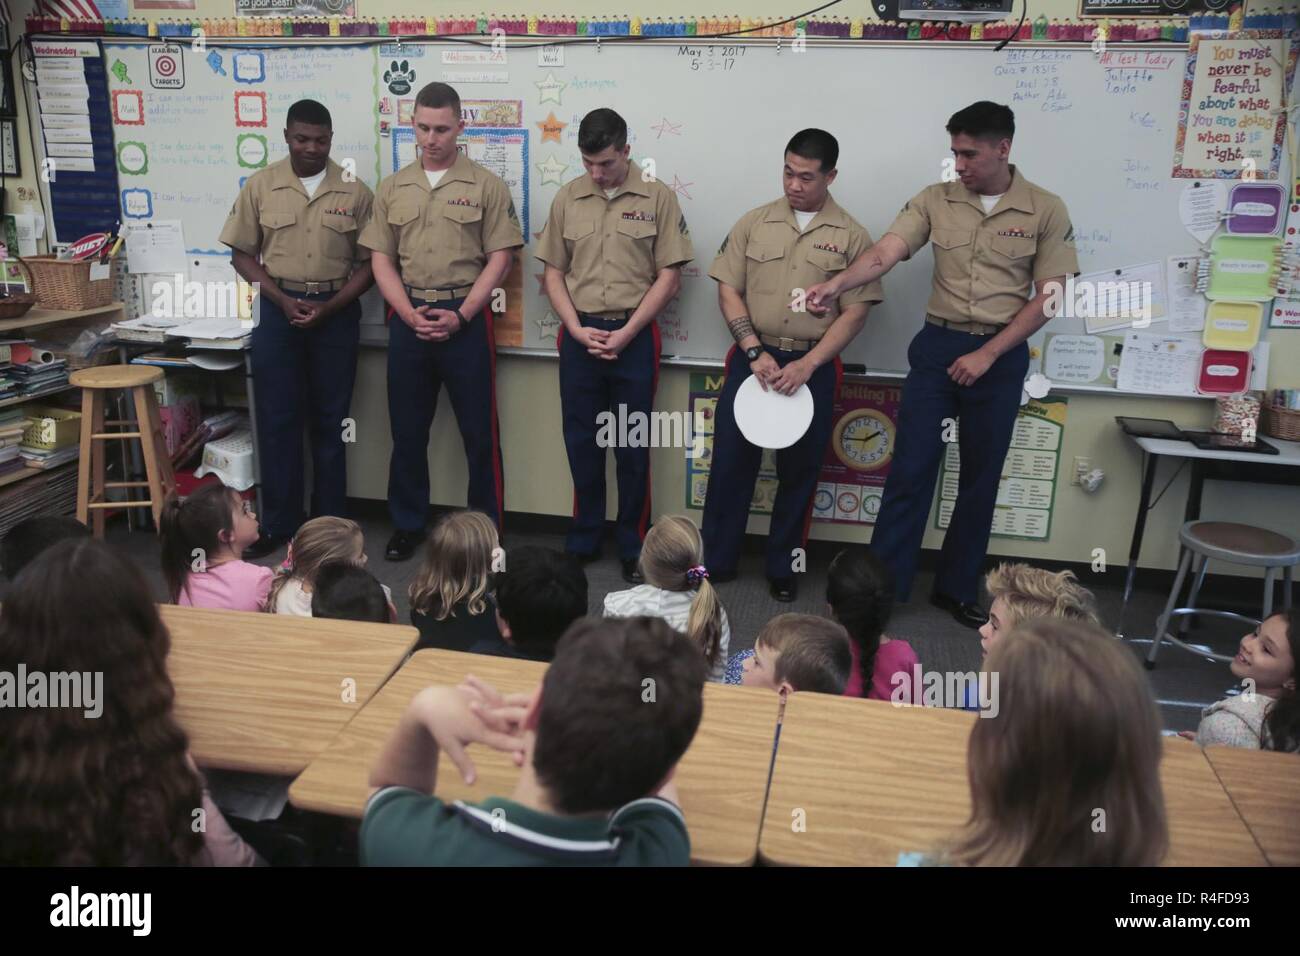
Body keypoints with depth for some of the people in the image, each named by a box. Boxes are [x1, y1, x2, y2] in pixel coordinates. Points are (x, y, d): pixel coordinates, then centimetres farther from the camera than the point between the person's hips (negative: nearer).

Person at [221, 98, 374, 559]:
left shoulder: (354, 191, 0)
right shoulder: (260, 185, 2)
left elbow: (368, 262, 0)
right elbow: (242, 254, 5)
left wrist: (328, 307, -12)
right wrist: (283, 299, -9)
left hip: (337, 312, -1)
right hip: (279, 309, 1)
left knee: (330, 419, 6)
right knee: (277, 418, 3)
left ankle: (330, 521, 17)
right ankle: (278, 522, 14)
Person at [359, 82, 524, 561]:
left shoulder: (486, 185, 1)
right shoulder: (393, 187, 10)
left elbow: (500, 258, -4)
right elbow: (381, 259, 7)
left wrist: (461, 315, -13)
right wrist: (409, 314, -7)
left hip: (466, 318, -3)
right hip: (408, 318, 3)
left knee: (478, 429, 3)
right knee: (407, 428, 10)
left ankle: (486, 526, 16)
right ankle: (407, 524, 24)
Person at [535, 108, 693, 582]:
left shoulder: (658, 197, -2)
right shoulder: (567, 198, 6)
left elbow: (669, 276, -4)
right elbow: (553, 272, 8)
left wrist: (626, 333, -11)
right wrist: (577, 329, -6)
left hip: (634, 336, -2)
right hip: (579, 334, 3)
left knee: (632, 445, 4)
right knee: (581, 441, 9)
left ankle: (633, 549, 17)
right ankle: (582, 542, 23)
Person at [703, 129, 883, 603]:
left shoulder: (850, 236, 0)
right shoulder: (754, 222, 5)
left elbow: (855, 312, -4)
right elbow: (728, 290, 3)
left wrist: (808, 365, -14)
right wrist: (755, 351, -10)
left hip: (813, 366, -1)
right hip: (752, 358, 1)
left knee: (799, 470, 7)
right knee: (730, 460, 4)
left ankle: (783, 569, 23)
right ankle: (716, 560, 19)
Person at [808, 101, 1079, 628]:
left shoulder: (1046, 210, -2)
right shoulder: (935, 199, 0)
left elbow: (1048, 297, -4)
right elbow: (884, 252, -13)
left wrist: (987, 354, -12)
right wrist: (836, 283, -33)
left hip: (1001, 356, 0)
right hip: (937, 346, 0)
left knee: (981, 477, 9)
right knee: (910, 469, -1)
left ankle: (957, 588, 24)